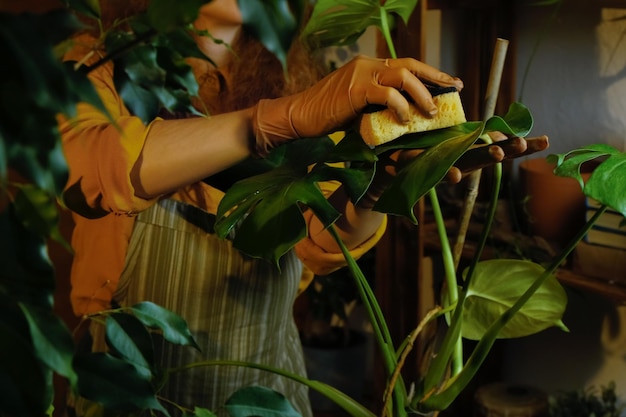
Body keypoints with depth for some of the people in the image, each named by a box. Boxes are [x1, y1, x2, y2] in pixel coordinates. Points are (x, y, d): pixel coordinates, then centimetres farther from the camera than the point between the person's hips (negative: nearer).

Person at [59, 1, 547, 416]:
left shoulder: (284, 75, -1)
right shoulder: (102, 67, -9)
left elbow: (319, 243, -13)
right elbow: (108, 165, -32)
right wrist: (292, 113, -40)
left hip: (269, 375, 3)